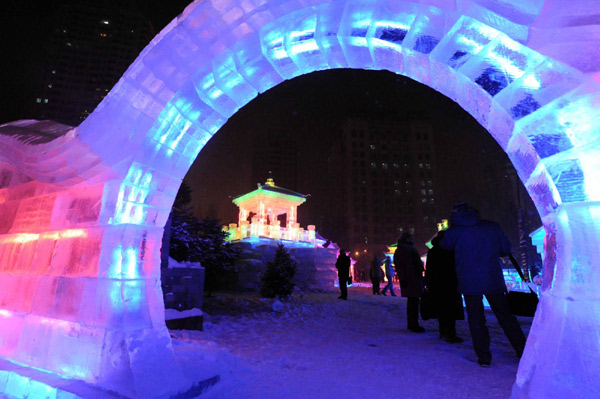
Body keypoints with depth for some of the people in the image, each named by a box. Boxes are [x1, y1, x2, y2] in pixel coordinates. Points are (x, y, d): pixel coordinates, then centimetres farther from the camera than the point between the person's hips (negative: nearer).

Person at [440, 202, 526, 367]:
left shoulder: (454, 231, -5)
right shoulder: (493, 226, 2)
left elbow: (444, 245, 13)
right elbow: (506, 249, 10)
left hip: (469, 282, -2)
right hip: (494, 280, 3)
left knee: (476, 319, 7)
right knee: (505, 316, 16)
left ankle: (484, 357, 11)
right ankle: (524, 351, 23)